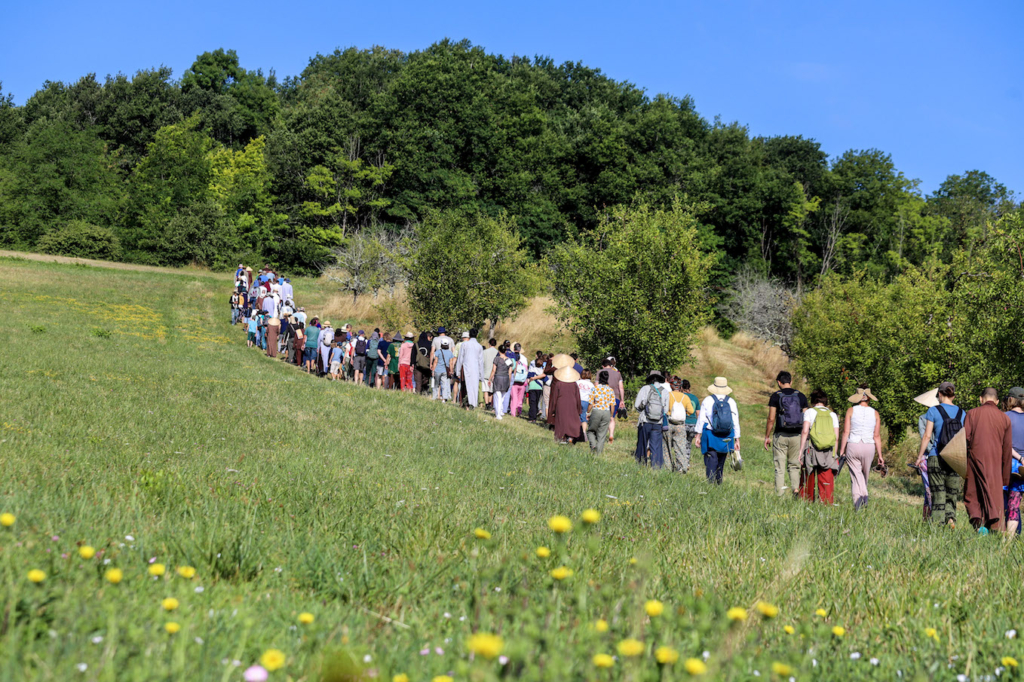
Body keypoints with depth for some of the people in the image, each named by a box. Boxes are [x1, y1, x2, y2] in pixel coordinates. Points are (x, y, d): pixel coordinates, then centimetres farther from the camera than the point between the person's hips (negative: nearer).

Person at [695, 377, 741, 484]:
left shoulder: (708, 401, -2)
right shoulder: (731, 402, 4)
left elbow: (701, 419, -1)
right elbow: (736, 422, 7)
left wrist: (698, 434, 7)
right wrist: (737, 439, 13)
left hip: (710, 436, -3)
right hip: (726, 438, 3)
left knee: (711, 461, -5)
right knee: (721, 462, 15)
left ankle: (710, 483, -17)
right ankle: (718, 484, 21)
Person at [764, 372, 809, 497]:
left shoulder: (776, 396, -4)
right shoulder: (801, 396, 4)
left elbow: (771, 419, -6)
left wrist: (767, 436, 2)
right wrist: (804, 437, 13)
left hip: (780, 436, -2)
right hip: (796, 436, 2)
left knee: (780, 467, 4)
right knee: (794, 466, 15)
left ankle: (779, 494, 2)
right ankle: (796, 488, -2)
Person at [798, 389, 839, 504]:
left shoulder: (809, 412, 1)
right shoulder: (833, 415, 10)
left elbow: (805, 431, -9)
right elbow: (836, 437, 6)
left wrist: (801, 450, -7)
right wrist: (834, 453, 12)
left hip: (811, 451, -2)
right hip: (828, 453, 2)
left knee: (808, 482, 6)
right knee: (826, 483, 2)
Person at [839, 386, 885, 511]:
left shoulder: (851, 410, -1)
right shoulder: (875, 413, 2)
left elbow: (845, 432, -4)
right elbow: (877, 436, 3)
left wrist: (842, 450, 2)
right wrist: (880, 455, 9)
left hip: (852, 446, -1)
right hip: (869, 447, 1)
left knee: (856, 476, 4)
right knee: (865, 475, 20)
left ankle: (858, 500, -8)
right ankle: (864, 496, 18)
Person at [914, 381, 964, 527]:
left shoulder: (933, 411, -3)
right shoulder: (962, 413, 7)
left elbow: (927, 436, -5)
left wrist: (920, 455, 3)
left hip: (936, 458, -3)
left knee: (938, 493, 3)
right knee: (952, 494, 10)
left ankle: (938, 522, -1)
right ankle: (951, 516, -11)